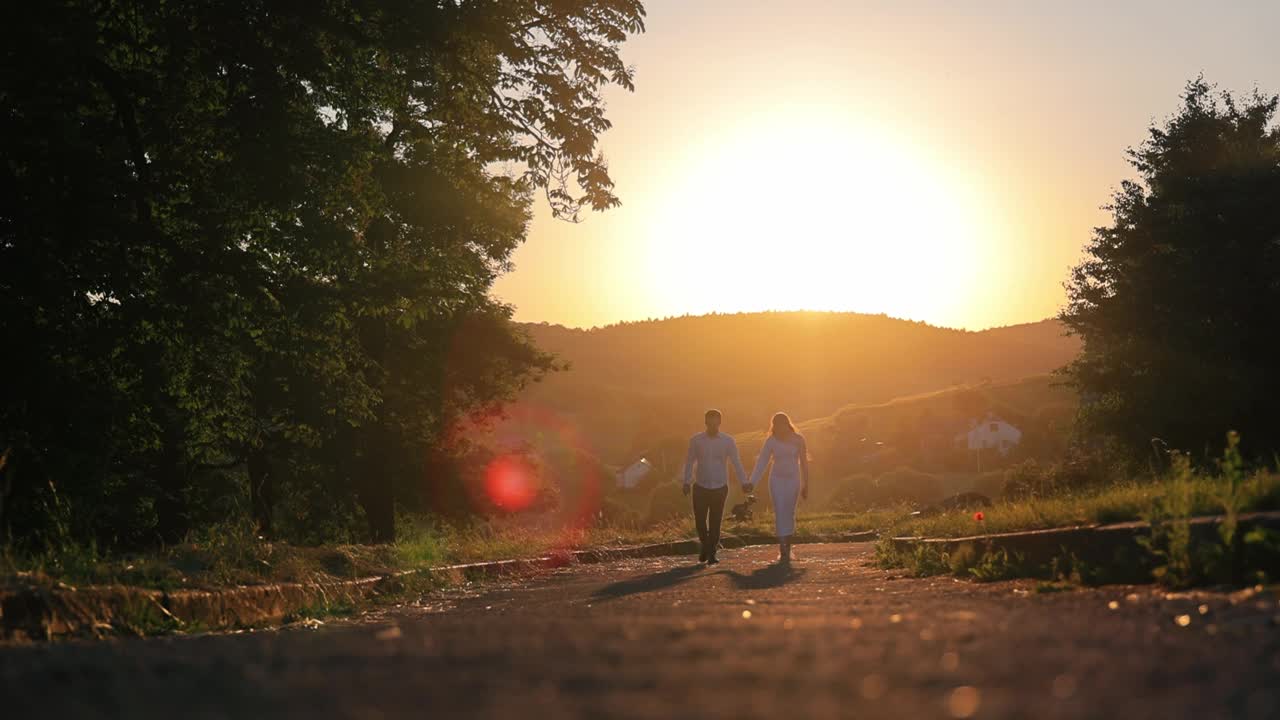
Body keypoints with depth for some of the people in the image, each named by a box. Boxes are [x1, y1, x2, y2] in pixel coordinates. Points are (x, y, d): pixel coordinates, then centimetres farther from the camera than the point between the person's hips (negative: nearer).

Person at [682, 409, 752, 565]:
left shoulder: (728, 441, -2)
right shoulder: (696, 440, -1)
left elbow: (736, 462, -2)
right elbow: (690, 461, 3)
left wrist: (744, 482, -11)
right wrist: (686, 482, -4)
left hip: (720, 488, 0)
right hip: (701, 487, 0)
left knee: (715, 522, 0)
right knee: (700, 520, 0)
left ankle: (711, 553, 10)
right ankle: (705, 546, 26)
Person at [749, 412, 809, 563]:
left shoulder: (798, 439, -3)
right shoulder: (771, 441, -4)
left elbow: (803, 462, 3)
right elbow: (761, 462, -5)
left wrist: (806, 485, 3)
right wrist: (752, 483, -14)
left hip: (793, 480, 0)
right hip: (777, 480, 0)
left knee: (789, 514, 3)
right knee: (779, 514, -7)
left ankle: (788, 549, 17)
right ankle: (782, 550, -6)